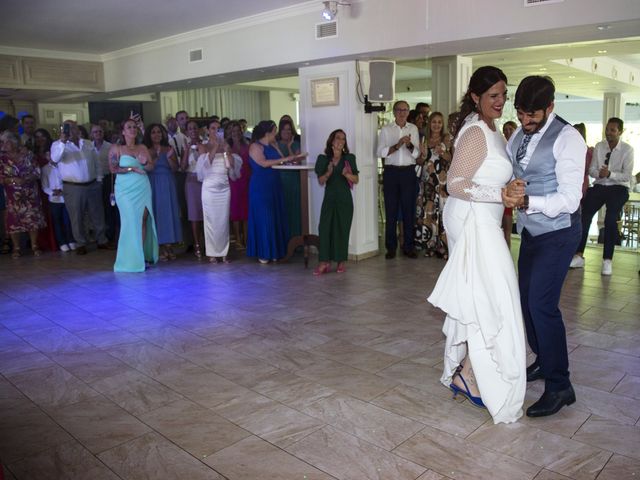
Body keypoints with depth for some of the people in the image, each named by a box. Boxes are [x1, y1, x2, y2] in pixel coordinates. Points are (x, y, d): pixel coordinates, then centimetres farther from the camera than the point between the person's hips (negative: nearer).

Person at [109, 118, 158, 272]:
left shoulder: (143, 148, 13)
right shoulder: (116, 148, 3)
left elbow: (151, 167, 8)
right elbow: (114, 169, -6)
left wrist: (144, 163, -13)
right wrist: (132, 169, -11)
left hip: (143, 188, 4)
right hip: (126, 189, -3)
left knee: (143, 220, -2)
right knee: (131, 221, -7)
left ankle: (142, 255, 3)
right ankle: (132, 259, -1)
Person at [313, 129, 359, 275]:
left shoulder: (349, 158, 2)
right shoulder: (323, 159, 4)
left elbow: (356, 180, 1)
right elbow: (321, 181, 1)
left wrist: (346, 174, -19)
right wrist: (328, 173, -18)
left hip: (345, 199, 0)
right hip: (329, 198, 1)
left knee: (343, 229, 1)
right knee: (325, 227, -9)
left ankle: (341, 262, 11)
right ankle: (324, 262, -6)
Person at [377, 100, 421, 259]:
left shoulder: (413, 129, 10)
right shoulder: (386, 129, 6)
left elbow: (416, 154, 4)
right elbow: (380, 152, -5)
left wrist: (409, 145, -15)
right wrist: (397, 146, -17)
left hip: (408, 171, 1)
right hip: (391, 171, -1)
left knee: (409, 209, 2)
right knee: (391, 210, 1)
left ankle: (408, 246, 11)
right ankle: (391, 247, 8)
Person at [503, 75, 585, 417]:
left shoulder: (567, 139, -16)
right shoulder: (518, 136, 6)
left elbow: (569, 200, -21)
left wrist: (526, 201, -32)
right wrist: (509, 189, -15)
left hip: (557, 233, -8)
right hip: (530, 230, 8)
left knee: (542, 303, -13)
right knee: (526, 298, 14)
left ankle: (559, 386, 0)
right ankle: (543, 361, 34)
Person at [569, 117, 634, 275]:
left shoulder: (627, 150, -6)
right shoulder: (599, 146, 3)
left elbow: (627, 175, -11)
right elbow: (591, 170, 2)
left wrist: (610, 174, -27)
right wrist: (599, 173, -21)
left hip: (618, 188, -3)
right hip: (599, 186, 3)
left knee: (610, 219, -23)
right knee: (584, 215, -15)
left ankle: (607, 260, -12)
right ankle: (579, 256, -9)